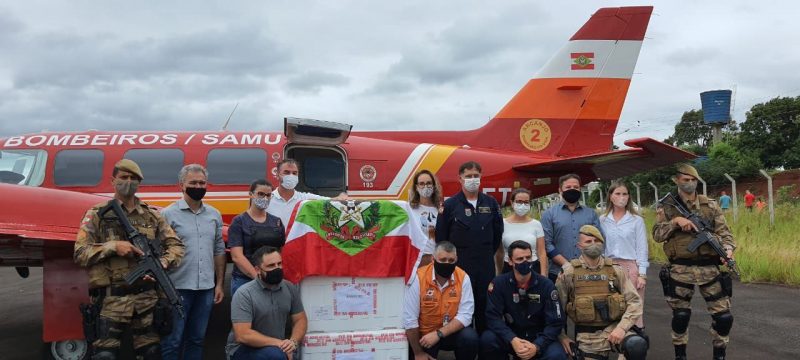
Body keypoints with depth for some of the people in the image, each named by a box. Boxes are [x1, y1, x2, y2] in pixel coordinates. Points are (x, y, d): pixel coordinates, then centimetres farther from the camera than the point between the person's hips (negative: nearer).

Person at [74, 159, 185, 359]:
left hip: (147, 298, 3)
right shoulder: (97, 215, 2)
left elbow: (176, 246, 7)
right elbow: (79, 254, -4)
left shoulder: (153, 216, 10)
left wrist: (162, 264, -12)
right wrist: (113, 246, -16)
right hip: (111, 300, -3)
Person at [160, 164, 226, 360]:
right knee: (172, 341, 3)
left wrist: (219, 284, 10)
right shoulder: (168, 214, -4)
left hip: (206, 289, 4)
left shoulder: (214, 215, 10)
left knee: (197, 339, 14)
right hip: (178, 288, -4)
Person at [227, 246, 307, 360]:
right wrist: (278, 343, -23)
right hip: (244, 349, -5)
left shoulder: (290, 288, 0)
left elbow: (300, 319, 6)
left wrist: (293, 342, -14)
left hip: (278, 347, 5)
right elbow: (243, 335, -21)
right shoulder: (244, 294, -16)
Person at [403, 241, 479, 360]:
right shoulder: (418, 277, -18)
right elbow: (410, 319, -15)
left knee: (470, 338, -26)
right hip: (424, 335, -1)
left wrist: (439, 334, -25)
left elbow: (465, 315, -15)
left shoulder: (463, 277, -12)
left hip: (452, 332, 1)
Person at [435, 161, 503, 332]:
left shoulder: (491, 203, 6)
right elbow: (441, 236, 2)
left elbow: (497, 232, 15)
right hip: (459, 265, -3)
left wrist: (489, 252, 13)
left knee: (486, 305, 9)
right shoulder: (450, 204, -2)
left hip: (486, 265, 3)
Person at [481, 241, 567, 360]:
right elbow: (493, 316, -14)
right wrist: (512, 340, -30)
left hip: (539, 339, -1)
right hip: (511, 338, 1)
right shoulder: (499, 283, -7)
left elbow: (555, 323, -10)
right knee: (487, 339, -28)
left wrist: (537, 346, -26)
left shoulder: (546, 285, -8)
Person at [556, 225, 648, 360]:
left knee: (638, 346, -29)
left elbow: (634, 301, -1)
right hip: (588, 335, 0)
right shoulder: (568, 274, -1)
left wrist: (622, 328, -13)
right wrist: (561, 336, -2)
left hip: (614, 328, 0)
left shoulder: (616, 270, 3)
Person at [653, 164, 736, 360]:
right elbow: (657, 235, -5)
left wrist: (728, 249, -17)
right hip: (680, 270, -1)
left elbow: (724, 232, 3)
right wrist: (675, 221, -19)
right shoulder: (667, 207, 3)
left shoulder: (710, 205, 6)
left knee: (723, 316, 0)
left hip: (709, 268, 1)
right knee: (680, 316, 7)